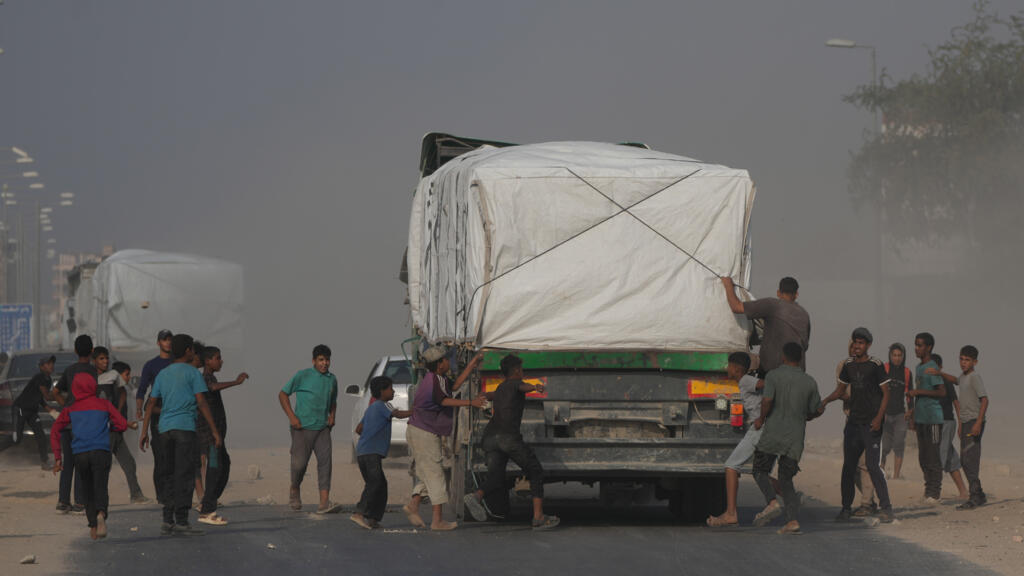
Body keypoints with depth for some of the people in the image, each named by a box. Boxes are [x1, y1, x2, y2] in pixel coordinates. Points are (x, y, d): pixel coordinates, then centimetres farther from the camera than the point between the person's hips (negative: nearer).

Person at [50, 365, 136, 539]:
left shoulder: (70, 409, 13)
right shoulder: (104, 404, 10)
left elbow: (55, 431, 9)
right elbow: (122, 424, 5)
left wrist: (58, 458, 10)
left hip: (79, 454, 2)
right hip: (101, 451, -1)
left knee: (87, 490, 15)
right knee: (100, 487, -9)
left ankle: (93, 525, 10)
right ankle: (101, 514, -37)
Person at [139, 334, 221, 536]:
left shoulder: (162, 374, 17)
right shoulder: (192, 373, 0)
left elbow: (151, 403, 13)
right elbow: (201, 403, -6)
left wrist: (144, 432, 14)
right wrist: (214, 431, -4)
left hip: (165, 429, 6)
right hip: (185, 428, -6)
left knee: (169, 475, 10)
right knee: (185, 474, -7)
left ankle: (168, 521, 7)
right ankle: (181, 521, -12)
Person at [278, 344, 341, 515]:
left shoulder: (332, 380, 12)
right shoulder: (303, 376, -5)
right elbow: (283, 394, 0)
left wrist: (332, 416, 9)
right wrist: (292, 417, -9)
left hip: (322, 428, 4)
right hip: (303, 427, -4)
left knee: (325, 461, -10)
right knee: (300, 462, -3)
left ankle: (324, 502, -15)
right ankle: (294, 490, 29)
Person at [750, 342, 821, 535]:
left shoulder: (774, 375, -5)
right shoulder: (810, 382, 5)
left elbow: (767, 400, -19)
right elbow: (817, 410, 15)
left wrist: (761, 419, -1)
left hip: (773, 433, -3)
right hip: (796, 438, 3)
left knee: (760, 471, 12)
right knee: (786, 479, 9)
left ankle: (772, 502, -14)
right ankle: (792, 520, -6)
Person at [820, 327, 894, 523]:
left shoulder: (876, 365, -7)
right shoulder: (849, 365, 11)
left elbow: (886, 393, -6)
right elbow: (841, 390, 20)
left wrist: (879, 417, -16)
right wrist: (825, 401, 2)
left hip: (871, 423, -6)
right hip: (853, 422, 6)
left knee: (872, 465, -14)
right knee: (848, 465, 8)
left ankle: (885, 507, -11)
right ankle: (846, 507, 17)